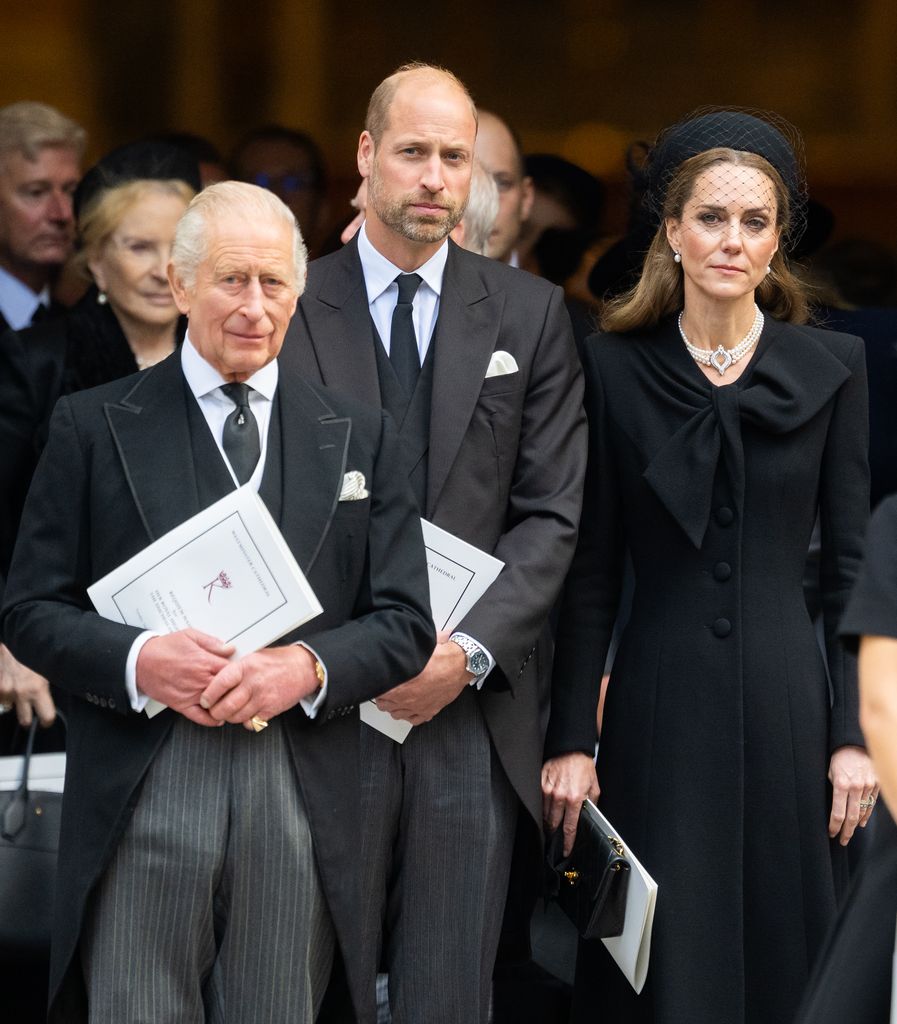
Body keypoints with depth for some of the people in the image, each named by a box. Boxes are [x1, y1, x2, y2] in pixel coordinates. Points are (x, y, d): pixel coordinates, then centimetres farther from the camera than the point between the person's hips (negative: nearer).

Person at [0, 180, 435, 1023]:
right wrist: (136, 661, -15)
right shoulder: (94, 427, 6)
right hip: (142, 792, -2)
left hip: (300, 797, 2)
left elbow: (405, 622, 9)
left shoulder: (357, 437, 13)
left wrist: (307, 666, -10)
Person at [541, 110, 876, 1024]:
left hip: (786, 706, 1)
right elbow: (589, 572, 2)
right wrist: (571, 739, -3)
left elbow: (849, 564, 4)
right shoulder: (614, 367, 2)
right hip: (658, 710, -1)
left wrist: (852, 734, -2)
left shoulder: (831, 368, 3)